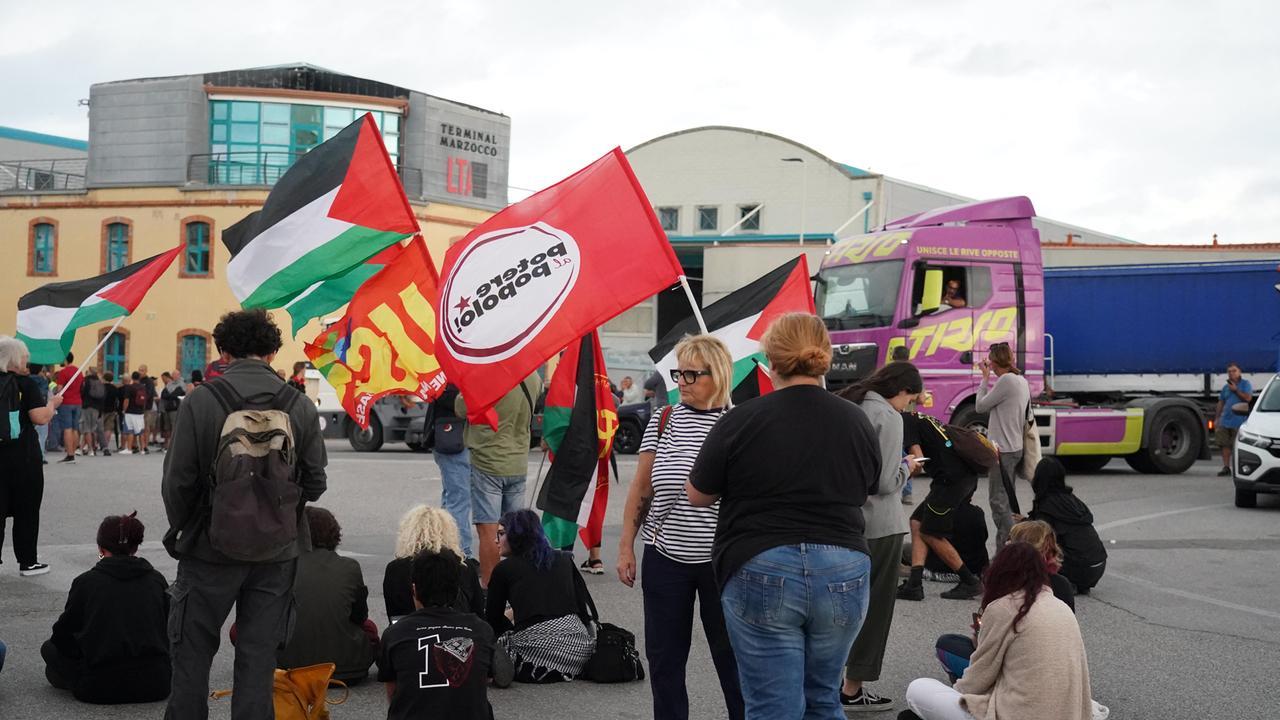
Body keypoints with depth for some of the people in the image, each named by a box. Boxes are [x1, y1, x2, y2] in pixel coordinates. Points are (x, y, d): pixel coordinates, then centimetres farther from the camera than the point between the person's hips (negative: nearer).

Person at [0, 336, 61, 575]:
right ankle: (27, 562, 11)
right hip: (24, 456, -4)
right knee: (27, 511, 6)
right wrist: (52, 403, 0)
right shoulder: (26, 383, -11)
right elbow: (40, 418, -17)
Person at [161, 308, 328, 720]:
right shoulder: (301, 407, -4)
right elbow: (314, 484, -1)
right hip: (277, 552, 2)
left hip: (212, 547, -2)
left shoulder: (200, 401, -12)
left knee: (192, 652, 12)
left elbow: (178, 481, -10)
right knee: (258, 655, 9)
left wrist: (180, 530, 8)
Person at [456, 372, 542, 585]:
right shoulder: (533, 379, -2)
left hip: (488, 464, -6)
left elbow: (460, 410, -8)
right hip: (518, 464, 6)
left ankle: (488, 586, -4)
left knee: (488, 530, -4)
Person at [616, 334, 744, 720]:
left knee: (731, 656, 6)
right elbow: (640, 490, 8)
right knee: (664, 657, 9)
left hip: (721, 560, -3)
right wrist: (625, 548, 5)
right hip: (664, 558, 3)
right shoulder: (661, 422, 3)